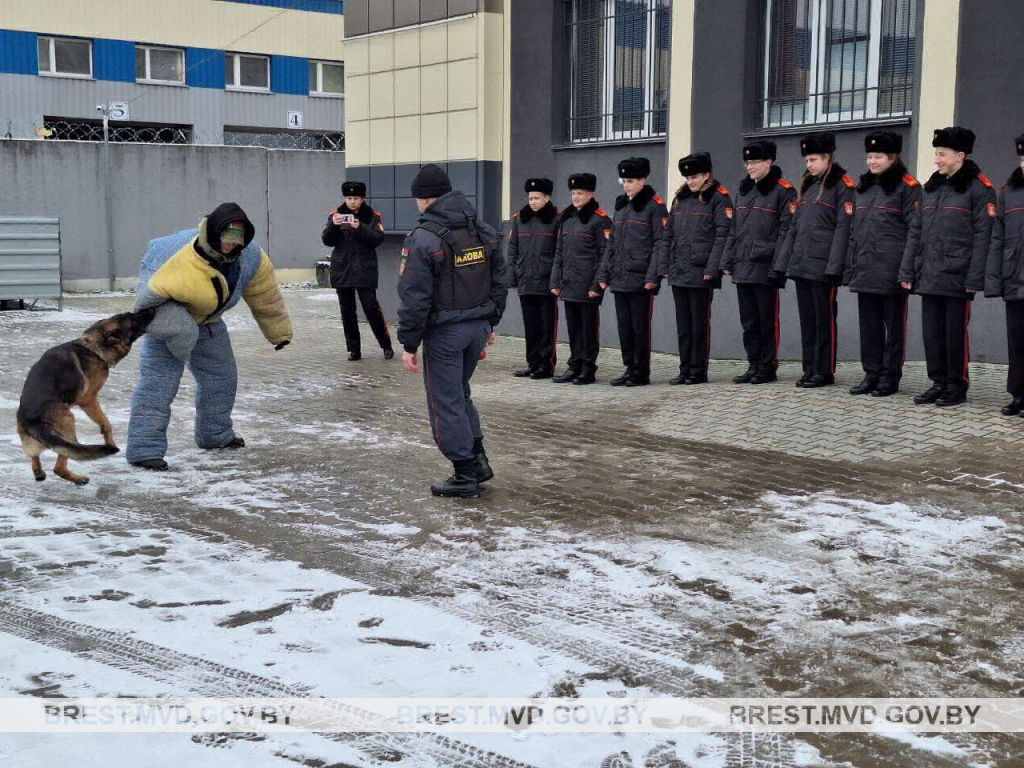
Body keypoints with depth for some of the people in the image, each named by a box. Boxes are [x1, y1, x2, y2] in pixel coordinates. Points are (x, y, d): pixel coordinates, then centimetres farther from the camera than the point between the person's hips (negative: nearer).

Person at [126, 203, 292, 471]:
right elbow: (150, 297, -34)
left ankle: (215, 435, 34)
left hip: (206, 318, 7)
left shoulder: (250, 256, -20)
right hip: (167, 309, -7)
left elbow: (265, 296, -5)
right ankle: (144, 449, -17)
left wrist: (279, 332, 5)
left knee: (221, 375, 14)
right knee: (159, 377, -19)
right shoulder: (183, 265, -42)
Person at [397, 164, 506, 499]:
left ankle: (466, 475, 8)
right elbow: (498, 282, 13)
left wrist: (409, 344, -9)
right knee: (460, 395, 23)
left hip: (444, 333, -7)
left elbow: (414, 298, -16)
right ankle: (478, 459, 22)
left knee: (446, 403, 4)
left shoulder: (423, 239, -15)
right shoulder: (484, 232, 6)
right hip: (478, 327, 7)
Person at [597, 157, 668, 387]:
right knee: (624, 327, 10)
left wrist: (653, 276, -18)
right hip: (619, 279, 7)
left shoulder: (655, 206, -5)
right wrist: (603, 274, 11)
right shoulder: (621, 206, 16)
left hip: (640, 280, -7)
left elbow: (660, 243, -10)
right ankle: (629, 368, 19)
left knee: (640, 327, -1)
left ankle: (641, 373, 7)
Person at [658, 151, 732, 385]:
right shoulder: (680, 198, 16)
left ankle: (698, 371, 6)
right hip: (678, 273, 6)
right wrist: (663, 266, 10)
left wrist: (712, 269, -18)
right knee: (683, 323, 10)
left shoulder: (719, 198, -4)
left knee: (700, 323, -1)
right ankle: (685, 369, 17)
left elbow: (722, 236, -11)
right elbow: (668, 234, 18)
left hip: (701, 273, -6)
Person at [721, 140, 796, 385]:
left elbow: (785, 230, -11)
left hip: (765, 268, -7)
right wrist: (727, 261, 12)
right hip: (742, 268, 7)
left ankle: (768, 368, 8)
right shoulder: (744, 190, 16)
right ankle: (754, 365, 18)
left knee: (767, 319, 0)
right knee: (748, 320, 10)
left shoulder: (783, 191, -5)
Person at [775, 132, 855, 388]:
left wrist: (834, 267, -19)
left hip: (823, 266, -7)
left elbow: (843, 228, -12)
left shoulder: (842, 185, -5)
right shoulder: (807, 186, 17)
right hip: (800, 265, 7)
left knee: (824, 318, -1)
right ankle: (810, 369, 16)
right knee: (807, 319, 10)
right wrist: (782, 262, 11)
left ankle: (825, 372, 5)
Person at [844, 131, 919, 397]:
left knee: (893, 325, 2)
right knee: (869, 325, 10)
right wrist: (850, 267, 13)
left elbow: (914, 230, -9)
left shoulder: (907, 187, -5)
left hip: (891, 272, -6)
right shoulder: (863, 188, 16)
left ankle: (890, 378, 8)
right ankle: (871, 374, 18)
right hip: (865, 271, 7)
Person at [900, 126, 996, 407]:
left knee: (955, 333, 1)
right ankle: (938, 383, 19)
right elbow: (916, 232, 15)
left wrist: (974, 279, -15)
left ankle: (957, 387, 11)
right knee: (932, 332, 8)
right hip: (928, 277, 6)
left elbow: (982, 237, -10)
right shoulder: (931, 187, 15)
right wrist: (907, 271, 8)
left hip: (956, 278, -6)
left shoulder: (979, 188, -4)